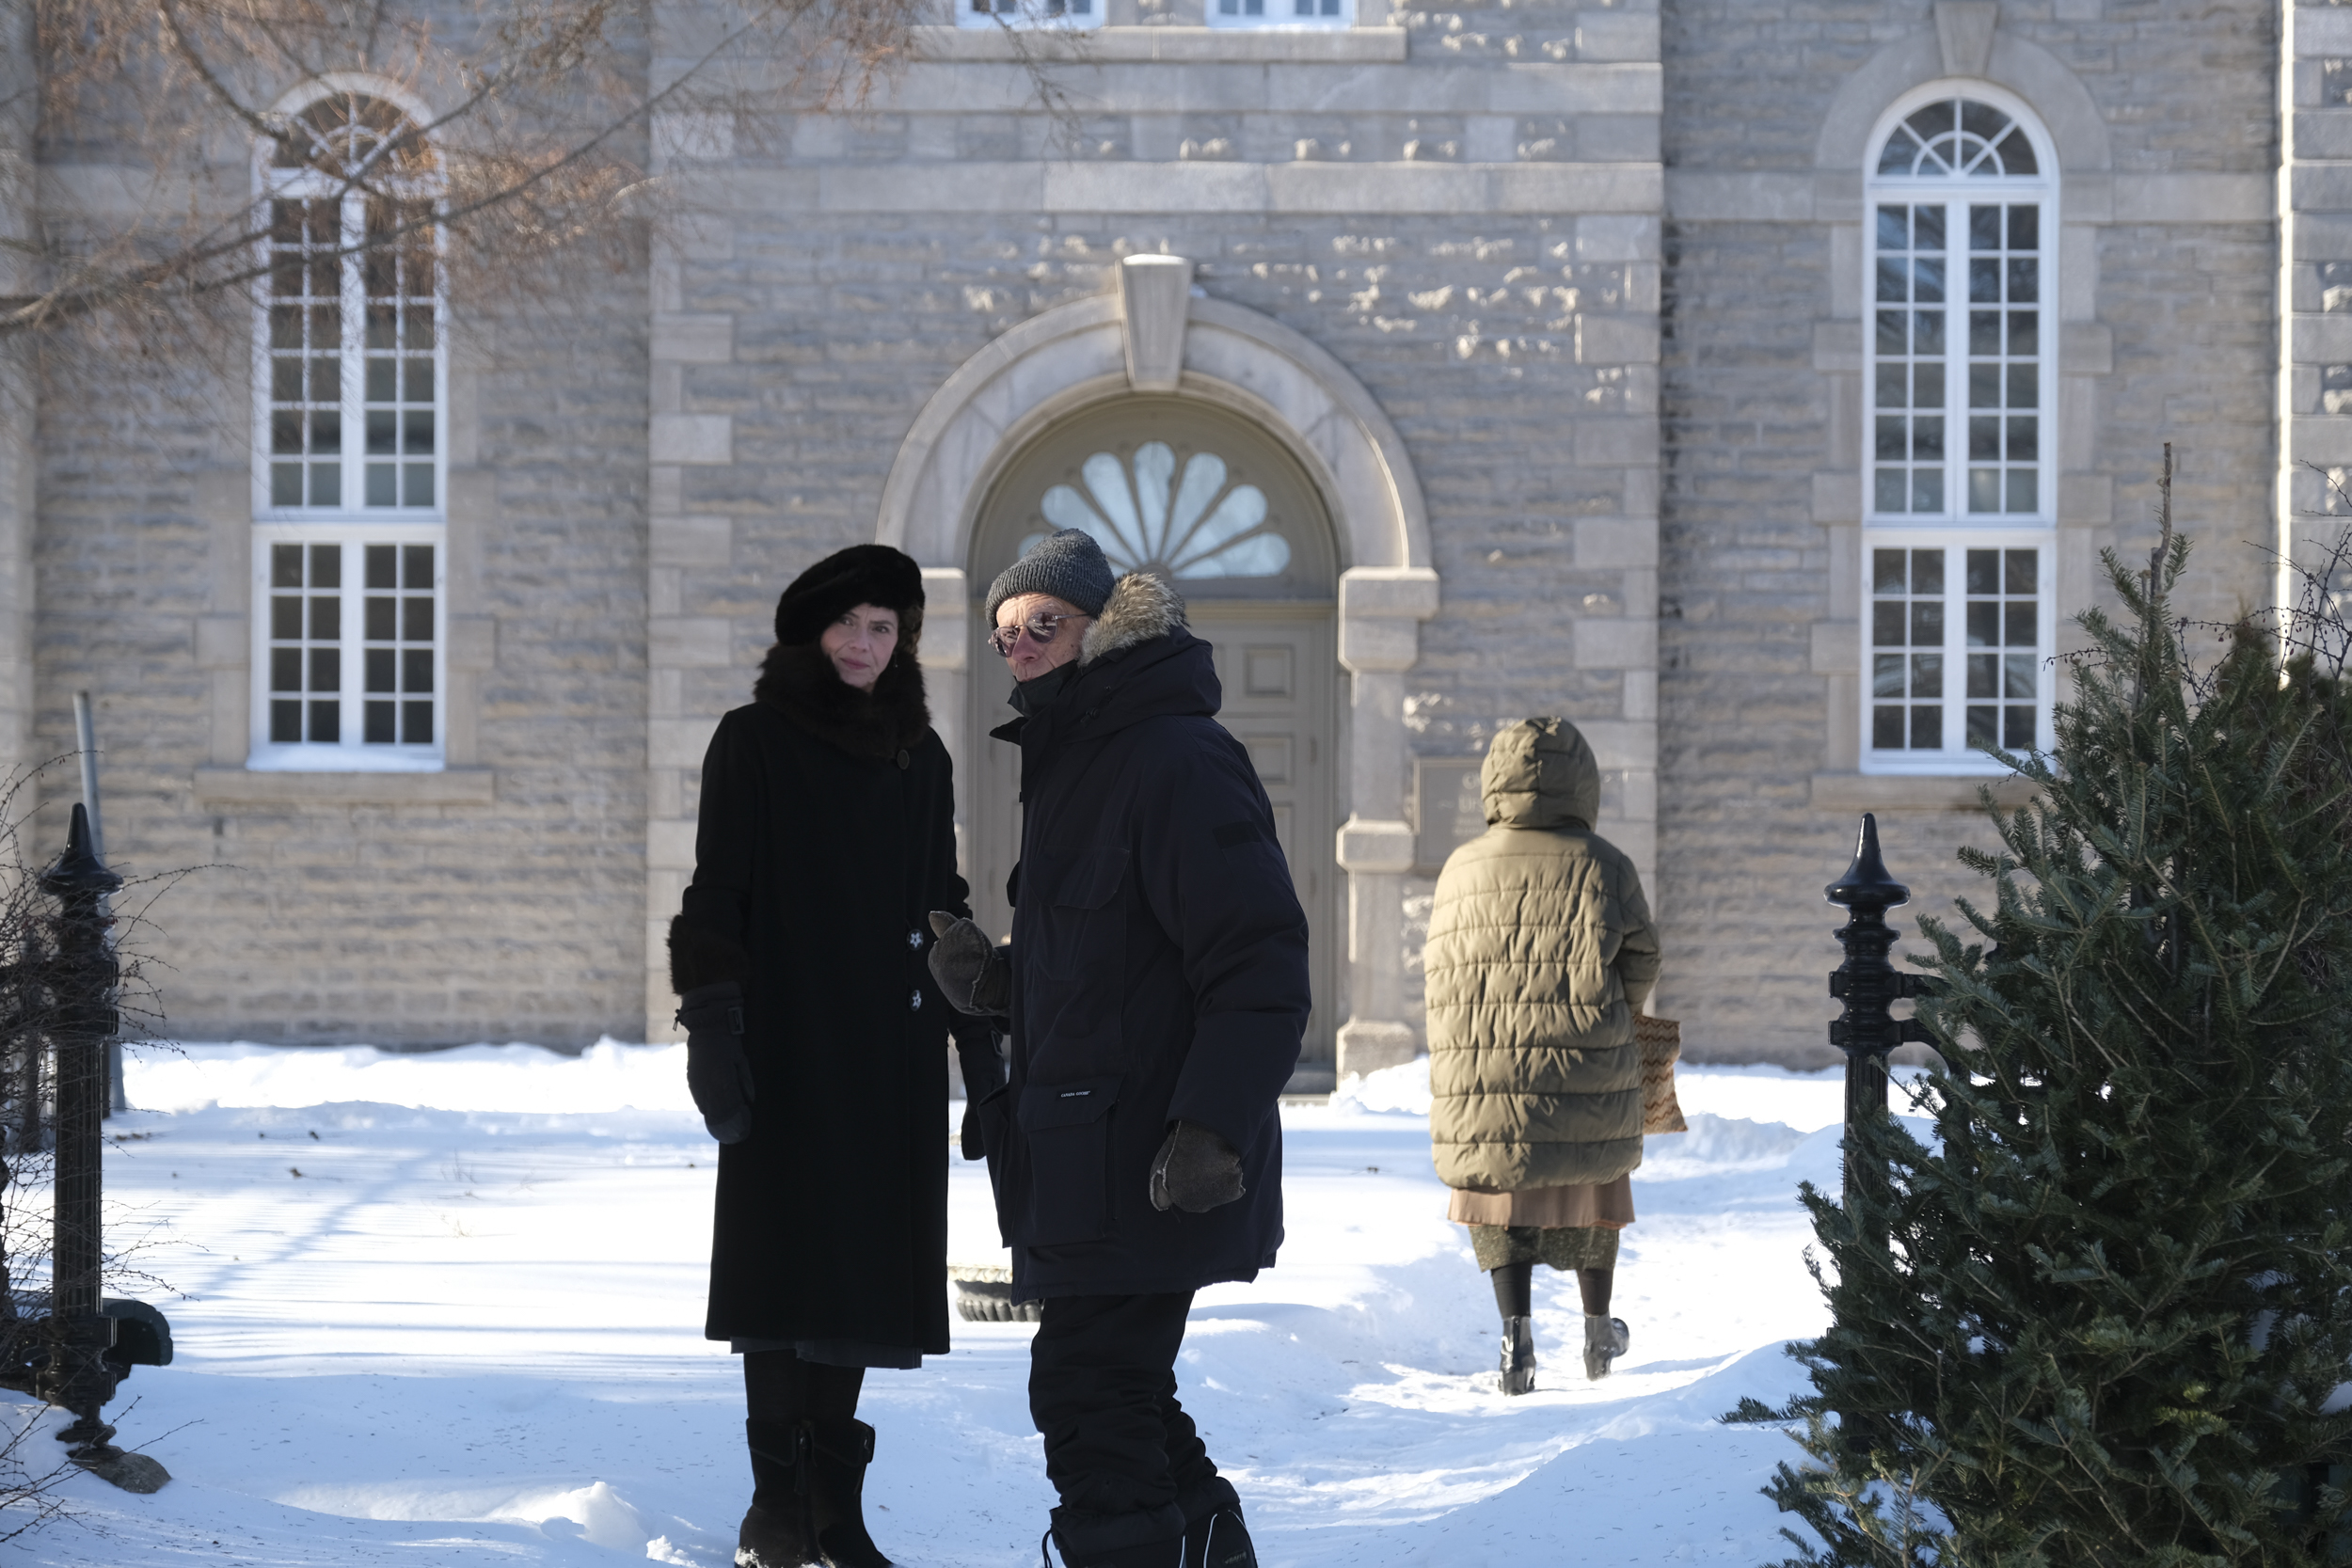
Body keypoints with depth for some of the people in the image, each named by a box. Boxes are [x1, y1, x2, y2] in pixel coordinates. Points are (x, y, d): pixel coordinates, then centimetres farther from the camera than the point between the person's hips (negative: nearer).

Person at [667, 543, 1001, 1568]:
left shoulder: (920, 756, 12)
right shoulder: (755, 742, -1)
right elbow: (716, 892, -5)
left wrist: (977, 1039, 12)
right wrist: (710, 1027, -14)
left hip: (889, 1056, 4)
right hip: (786, 1048, -4)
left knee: (861, 1264, 4)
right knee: (785, 1257, -5)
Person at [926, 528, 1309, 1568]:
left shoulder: (1178, 764, -16)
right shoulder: (1071, 767, 16)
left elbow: (1258, 966, -22)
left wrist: (1214, 1126, -29)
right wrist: (995, 982, 8)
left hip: (1151, 1169, -10)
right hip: (1091, 1161, 10)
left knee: (1089, 1396, -8)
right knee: (1121, 1394, 17)